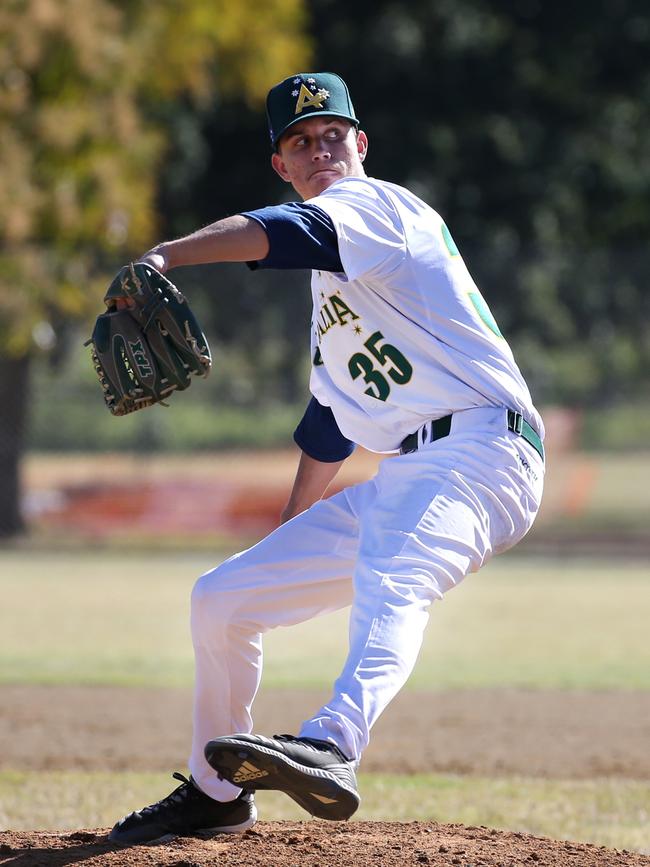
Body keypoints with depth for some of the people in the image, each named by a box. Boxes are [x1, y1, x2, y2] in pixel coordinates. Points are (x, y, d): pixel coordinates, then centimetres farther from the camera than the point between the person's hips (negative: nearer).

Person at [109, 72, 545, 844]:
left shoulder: (375, 204, -1)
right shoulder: (331, 283, 26)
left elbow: (280, 232, -23)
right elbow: (330, 419, 32)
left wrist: (167, 256, -37)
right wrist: (290, 532, 32)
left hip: (479, 449, -9)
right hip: (397, 483, 9)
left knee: (388, 586, -38)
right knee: (221, 599, 11)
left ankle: (330, 750, -65)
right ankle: (216, 793, 26)